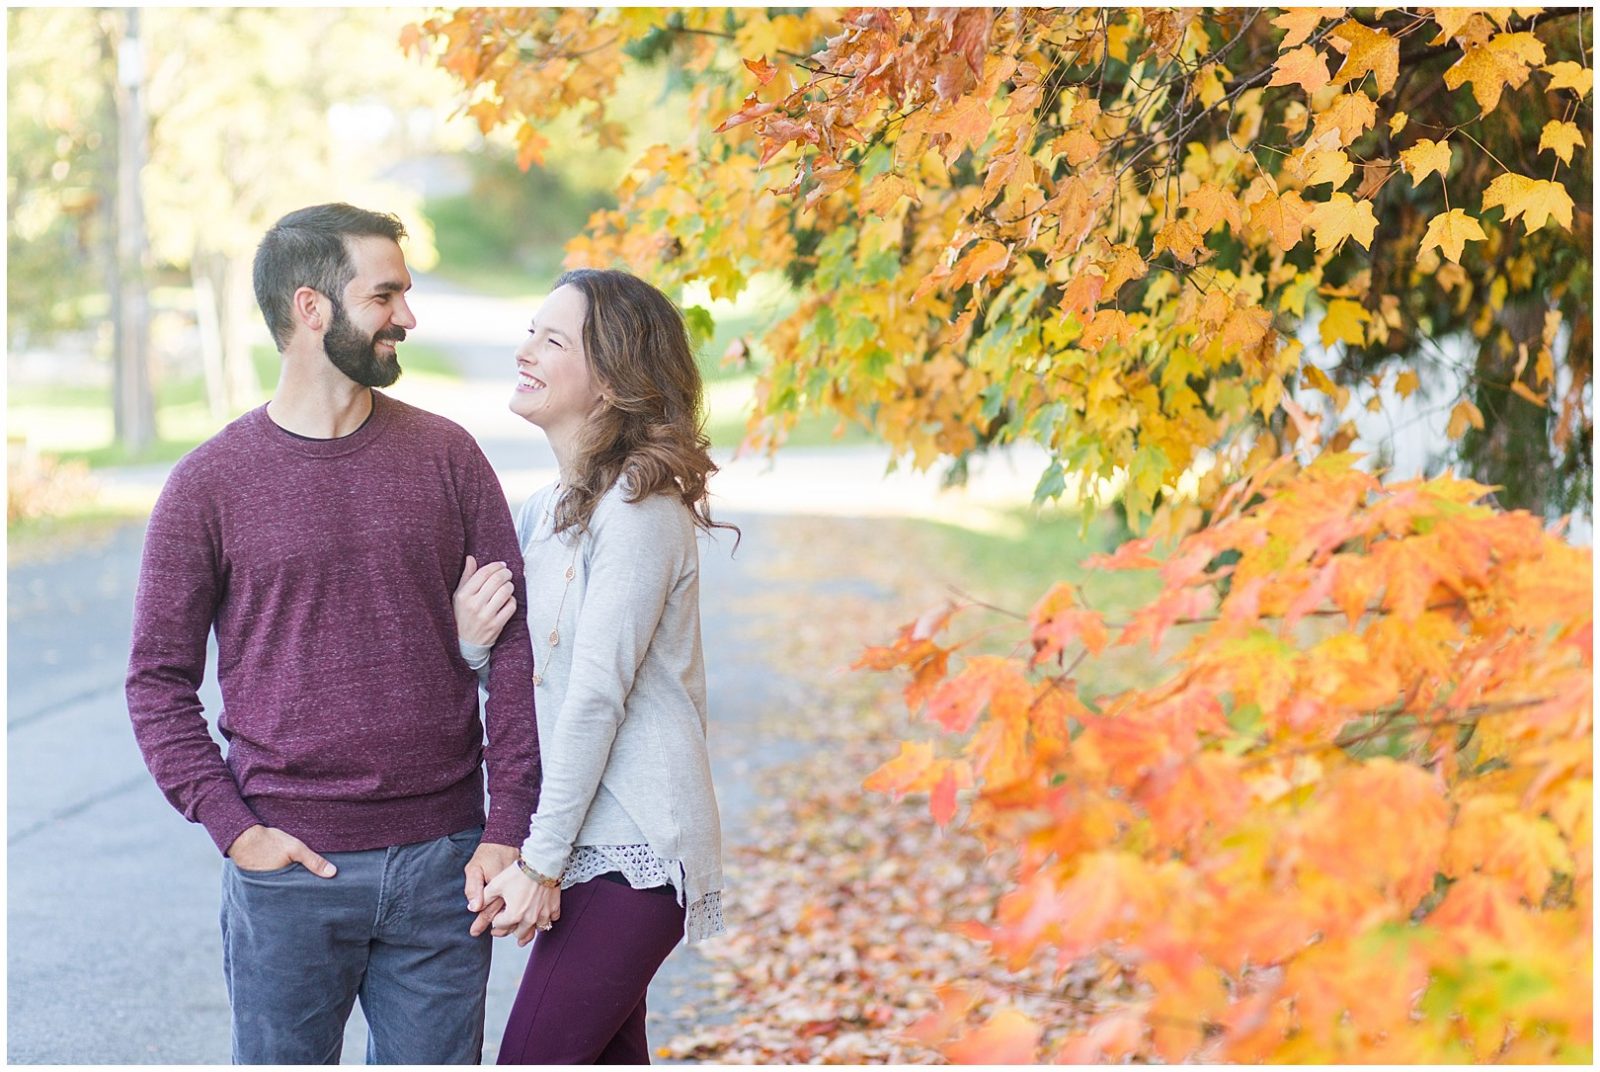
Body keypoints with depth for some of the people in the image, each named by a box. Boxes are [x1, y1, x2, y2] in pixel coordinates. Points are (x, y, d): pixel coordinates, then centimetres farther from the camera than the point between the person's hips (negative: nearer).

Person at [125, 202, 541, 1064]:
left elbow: (513, 641, 4)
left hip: (442, 863, 2)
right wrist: (233, 827, -9)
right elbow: (159, 679, 2)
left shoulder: (446, 456, 5)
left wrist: (507, 829, -3)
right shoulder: (210, 483, -1)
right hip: (292, 868, -2)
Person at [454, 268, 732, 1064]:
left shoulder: (640, 507, -14)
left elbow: (597, 694, -18)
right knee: (609, 1056, 13)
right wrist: (469, 640, -9)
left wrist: (540, 861, -17)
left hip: (632, 851, -9)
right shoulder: (547, 511, 13)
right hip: (595, 845, 9)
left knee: (533, 1055, -11)